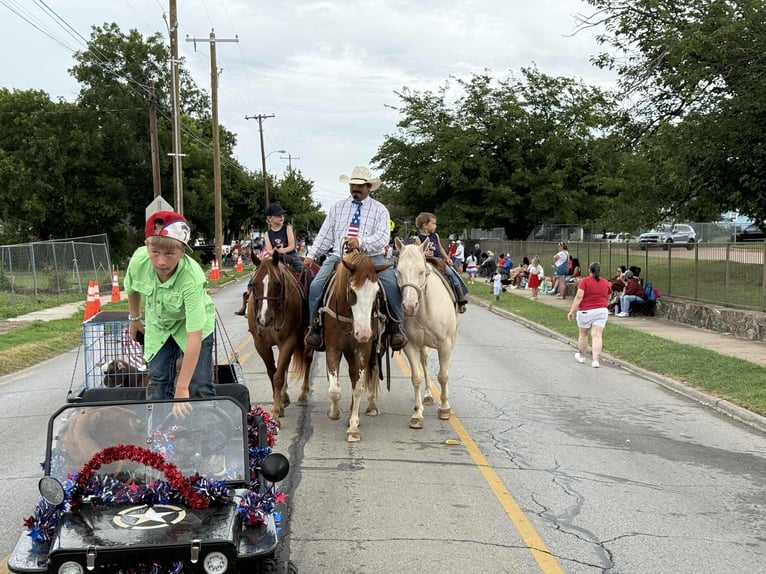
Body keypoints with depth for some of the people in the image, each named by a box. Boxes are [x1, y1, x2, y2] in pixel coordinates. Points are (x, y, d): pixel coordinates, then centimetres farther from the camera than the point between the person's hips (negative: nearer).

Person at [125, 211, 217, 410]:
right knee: (157, 380, 3)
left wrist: (182, 389, -45)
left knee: (199, 385, -9)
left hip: (193, 324, -4)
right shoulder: (139, 260, -29)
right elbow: (132, 289, -1)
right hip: (159, 325, 4)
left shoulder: (191, 278, -41)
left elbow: (194, 337, -43)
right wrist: (134, 320, 13)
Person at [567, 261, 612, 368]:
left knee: (583, 334, 16)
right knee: (597, 336, -3)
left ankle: (581, 356, 31)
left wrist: (572, 311, -13)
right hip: (602, 311, 3)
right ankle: (595, 360, -13)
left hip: (586, 311, -2)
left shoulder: (584, 281, -8)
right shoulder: (606, 283, 5)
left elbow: (579, 297, -15)